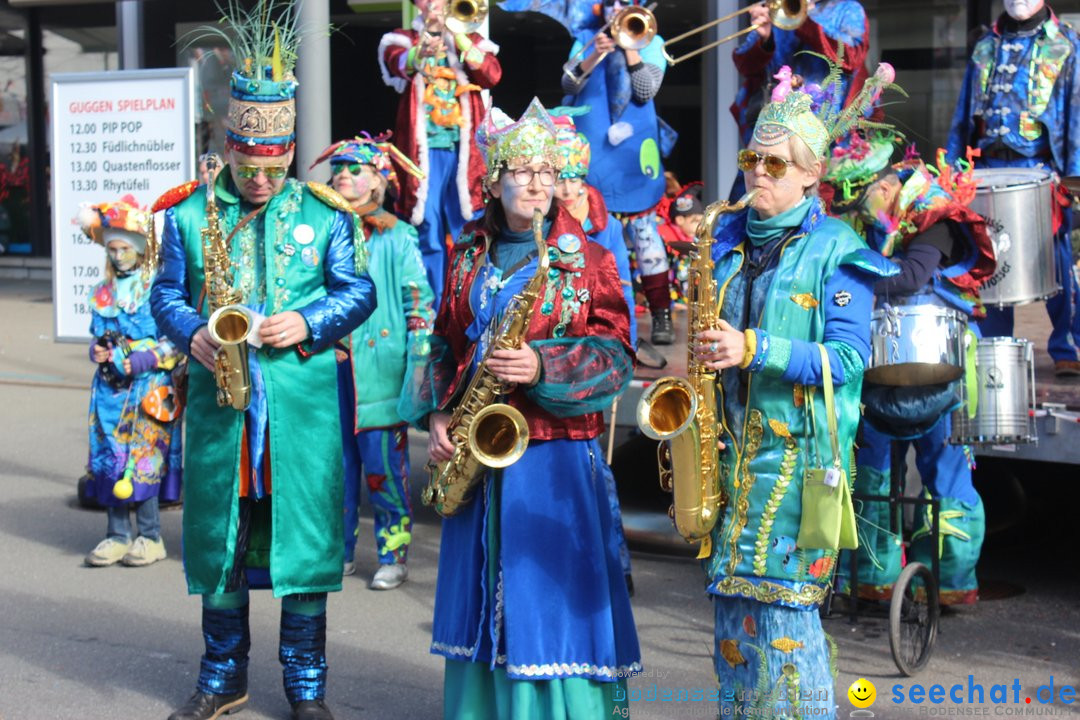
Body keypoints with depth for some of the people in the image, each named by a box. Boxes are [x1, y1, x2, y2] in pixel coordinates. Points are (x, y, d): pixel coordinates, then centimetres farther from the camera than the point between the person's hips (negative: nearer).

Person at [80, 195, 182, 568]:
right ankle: (118, 535, 11)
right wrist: (98, 351, 0)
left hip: (148, 386, -6)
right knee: (109, 457, 4)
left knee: (144, 456, -6)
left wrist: (139, 361, -18)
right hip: (110, 387, 6)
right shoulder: (103, 292, 13)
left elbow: (174, 342, -8)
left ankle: (150, 537, 3)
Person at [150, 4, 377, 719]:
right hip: (219, 402, 2)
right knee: (218, 541, 10)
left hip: (301, 404, -1)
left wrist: (308, 323, -13)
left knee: (302, 538, 3)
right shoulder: (188, 213, 5)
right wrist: (192, 334, -11)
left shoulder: (325, 213, 2)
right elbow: (167, 293, 10)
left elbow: (360, 291, 4)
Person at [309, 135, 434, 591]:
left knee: (383, 467, -3)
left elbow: (419, 302, -2)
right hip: (326, 365, 4)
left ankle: (393, 556, 7)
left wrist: (419, 365, -8)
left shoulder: (397, 237, 2)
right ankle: (338, 551, 17)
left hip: (379, 369, -4)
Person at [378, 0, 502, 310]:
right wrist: (420, 53, -37)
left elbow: (492, 75, -3)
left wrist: (460, 37, -13)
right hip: (424, 146, -2)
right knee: (428, 232, -5)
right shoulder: (402, 40, 10)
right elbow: (396, 62, -15)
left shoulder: (468, 40, 15)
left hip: (464, 145, 2)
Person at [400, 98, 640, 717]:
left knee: (552, 593, -5)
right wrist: (436, 413, 2)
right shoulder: (469, 256, 12)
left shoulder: (586, 258, -1)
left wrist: (544, 367, -22)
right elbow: (444, 342, 16)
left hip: (557, 453, -4)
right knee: (481, 596, 11)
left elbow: (616, 354, -7)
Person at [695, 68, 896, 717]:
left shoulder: (834, 250, -4)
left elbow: (848, 358, -12)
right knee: (735, 596, 7)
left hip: (800, 445, -5)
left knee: (782, 599, -8)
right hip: (732, 440, 6)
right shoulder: (730, 239, 13)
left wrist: (755, 350, -21)